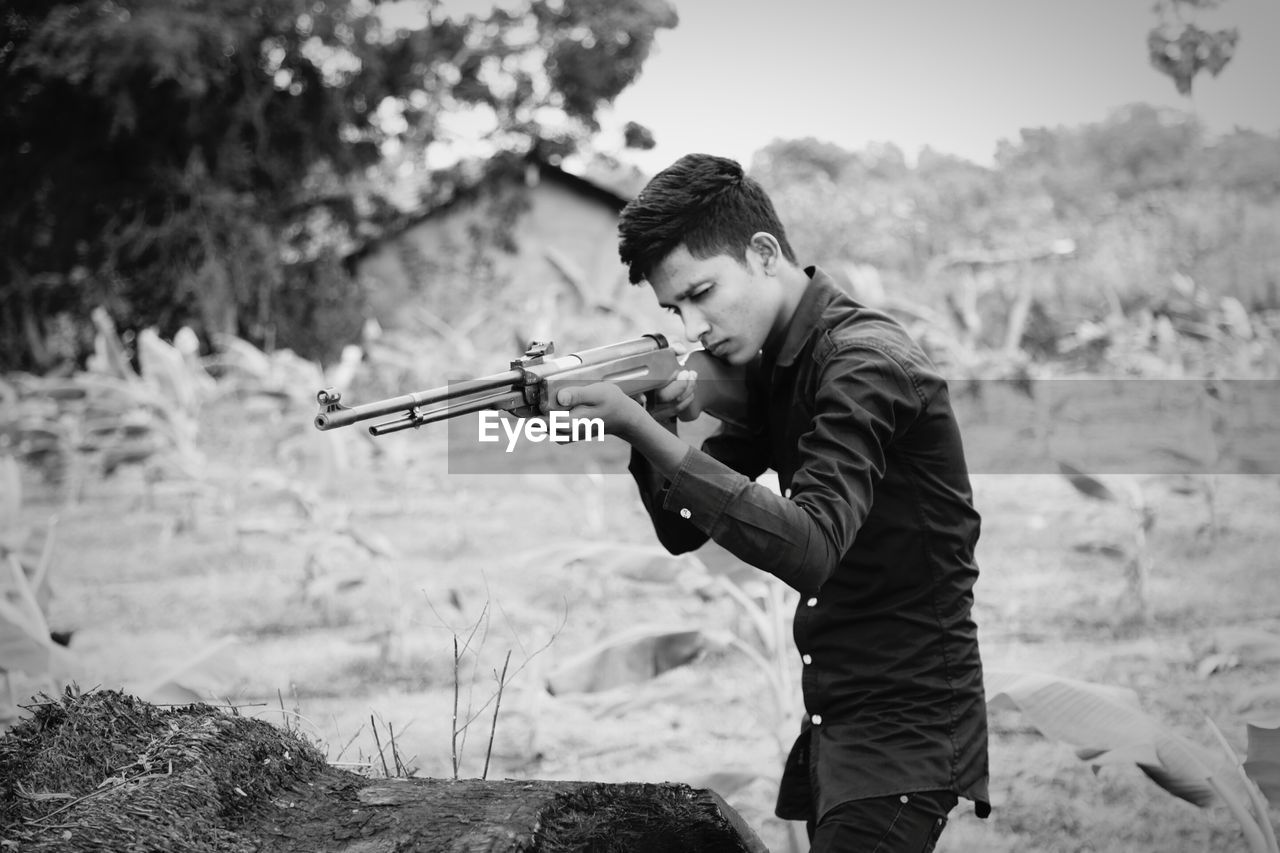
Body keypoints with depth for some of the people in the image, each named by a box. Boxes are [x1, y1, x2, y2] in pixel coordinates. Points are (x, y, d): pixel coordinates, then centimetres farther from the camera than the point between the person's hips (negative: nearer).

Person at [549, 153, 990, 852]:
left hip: (903, 731, -9)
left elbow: (809, 550, -30)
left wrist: (645, 430, -32)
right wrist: (650, 429, -12)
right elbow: (685, 529, 9)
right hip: (833, 727, 9)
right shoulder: (769, 368, 10)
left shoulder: (864, 364, -17)